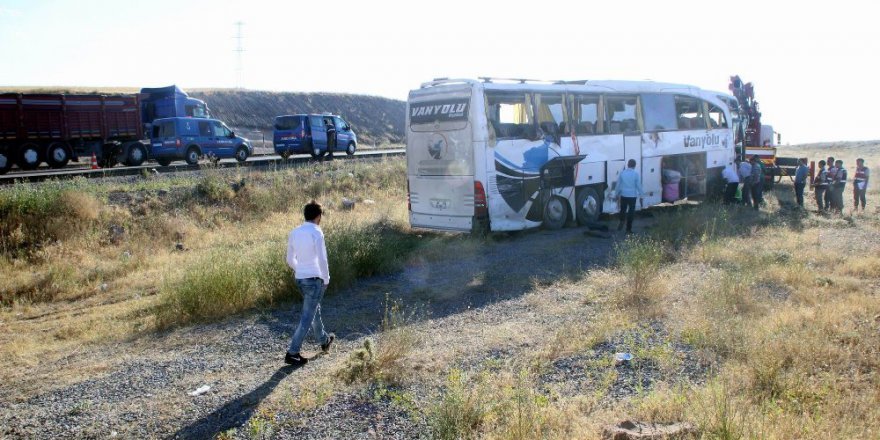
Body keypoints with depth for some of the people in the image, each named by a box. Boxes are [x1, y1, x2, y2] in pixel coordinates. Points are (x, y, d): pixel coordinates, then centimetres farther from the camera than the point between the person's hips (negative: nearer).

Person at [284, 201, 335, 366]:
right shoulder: (316, 233, -15)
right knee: (307, 318, -3)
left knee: (314, 310, 25)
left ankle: (324, 340, 42)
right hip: (314, 279, -8)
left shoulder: (294, 232, 5)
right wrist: (326, 279, -5)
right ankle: (292, 353, -4)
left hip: (300, 278, 8)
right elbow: (322, 259, -18)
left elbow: (290, 259, 12)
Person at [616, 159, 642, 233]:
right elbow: (639, 186, -5)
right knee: (631, 212, 7)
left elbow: (618, 185, 3)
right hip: (632, 196, -2)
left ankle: (621, 222, 0)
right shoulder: (636, 174, -9)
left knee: (623, 210, 21)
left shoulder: (622, 173, -3)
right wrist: (640, 195, 7)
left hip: (623, 195, 2)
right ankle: (628, 229, 10)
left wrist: (618, 195, 14)